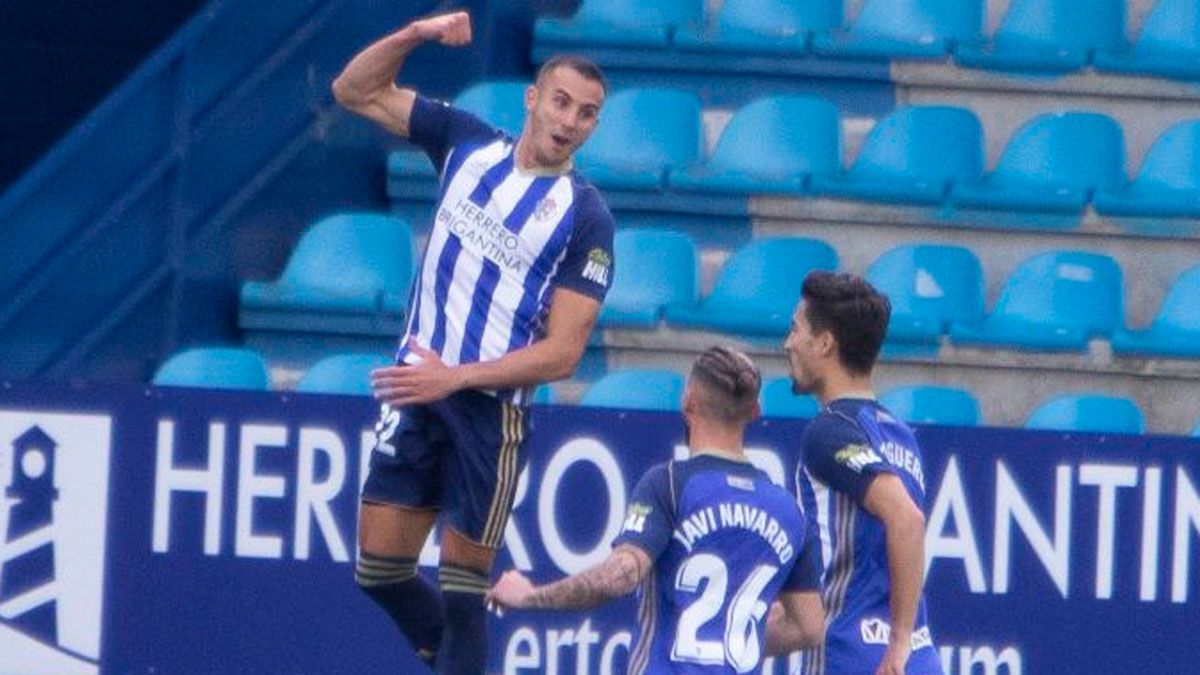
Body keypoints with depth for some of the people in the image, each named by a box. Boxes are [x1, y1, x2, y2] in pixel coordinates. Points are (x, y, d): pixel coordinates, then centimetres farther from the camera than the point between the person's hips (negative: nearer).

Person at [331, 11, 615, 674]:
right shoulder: (469, 144, 6)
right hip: (416, 390, 5)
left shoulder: (584, 217, -8)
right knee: (379, 572, 7)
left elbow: (561, 353, -12)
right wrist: (414, 35, -5)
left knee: (460, 592, -3)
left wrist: (456, 377, -19)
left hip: (490, 410, -5)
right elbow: (355, 91, 12)